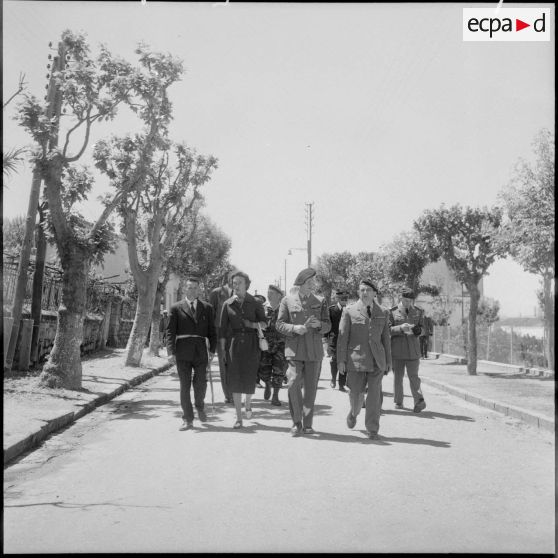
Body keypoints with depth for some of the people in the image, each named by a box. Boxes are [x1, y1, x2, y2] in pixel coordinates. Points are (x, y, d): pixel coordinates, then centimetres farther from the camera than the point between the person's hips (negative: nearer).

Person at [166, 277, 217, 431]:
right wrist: (171, 352, -10)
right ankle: (187, 420, 8)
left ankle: (199, 406, 30)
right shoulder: (176, 308, 6)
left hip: (200, 351, 1)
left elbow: (212, 331, 11)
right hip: (183, 353, -1)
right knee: (184, 385, 1)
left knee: (201, 383, -1)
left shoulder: (207, 308, 12)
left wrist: (212, 350, 1)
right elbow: (170, 331, 1)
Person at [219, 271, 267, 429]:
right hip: (234, 343, 1)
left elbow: (264, 324, 3)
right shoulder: (227, 304, 3)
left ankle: (248, 405, 35)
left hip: (251, 344, 0)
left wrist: (252, 324, -17)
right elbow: (222, 329, 4)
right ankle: (239, 418, 4)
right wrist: (222, 350, -1)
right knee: (235, 380, -4)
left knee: (250, 379, 2)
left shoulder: (255, 303, 1)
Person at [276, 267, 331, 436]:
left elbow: (328, 325, 8)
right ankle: (296, 422, 4)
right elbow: (279, 324, 2)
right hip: (294, 350, -2)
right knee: (293, 384, -12)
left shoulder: (320, 301, 8)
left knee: (311, 388, 5)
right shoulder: (287, 301, 3)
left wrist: (319, 324, -14)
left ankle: (307, 424, 18)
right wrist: (294, 328, -16)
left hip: (314, 351, 2)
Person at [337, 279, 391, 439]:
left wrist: (388, 361, 10)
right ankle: (354, 412, 35)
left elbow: (386, 338, 11)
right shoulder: (349, 311, 2)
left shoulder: (383, 312, 9)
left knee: (374, 394, -1)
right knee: (356, 393, 1)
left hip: (377, 360, 2)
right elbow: (342, 337, 0)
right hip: (355, 359, -1)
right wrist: (341, 360, -4)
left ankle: (372, 429, 10)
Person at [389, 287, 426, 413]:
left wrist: (416, 329, -10)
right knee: (397, 376, 5)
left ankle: (419, 401, -12)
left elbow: (421, 328, 14)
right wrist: (401, 328, -21)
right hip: (397, 349, -1)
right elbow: (388, 329, -3)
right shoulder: (393, 312, 3)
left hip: (413, 349, 1)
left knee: (413, 376, -7)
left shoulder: (418, 312, 11)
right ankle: (398, 402, 15)